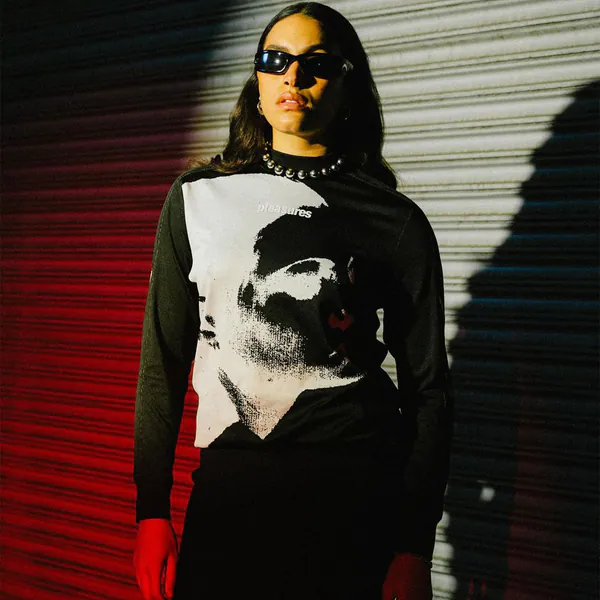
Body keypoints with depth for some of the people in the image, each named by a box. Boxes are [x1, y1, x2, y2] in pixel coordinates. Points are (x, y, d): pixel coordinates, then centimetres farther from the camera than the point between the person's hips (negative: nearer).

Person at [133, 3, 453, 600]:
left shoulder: (396, 221, -1)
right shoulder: (197, 197, 5)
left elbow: (427, 387, 1)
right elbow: (164, 361, 6)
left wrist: (414, 551, -4)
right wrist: (151, 512, 3)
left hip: (359, 493, -1)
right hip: (225, 488, 2)